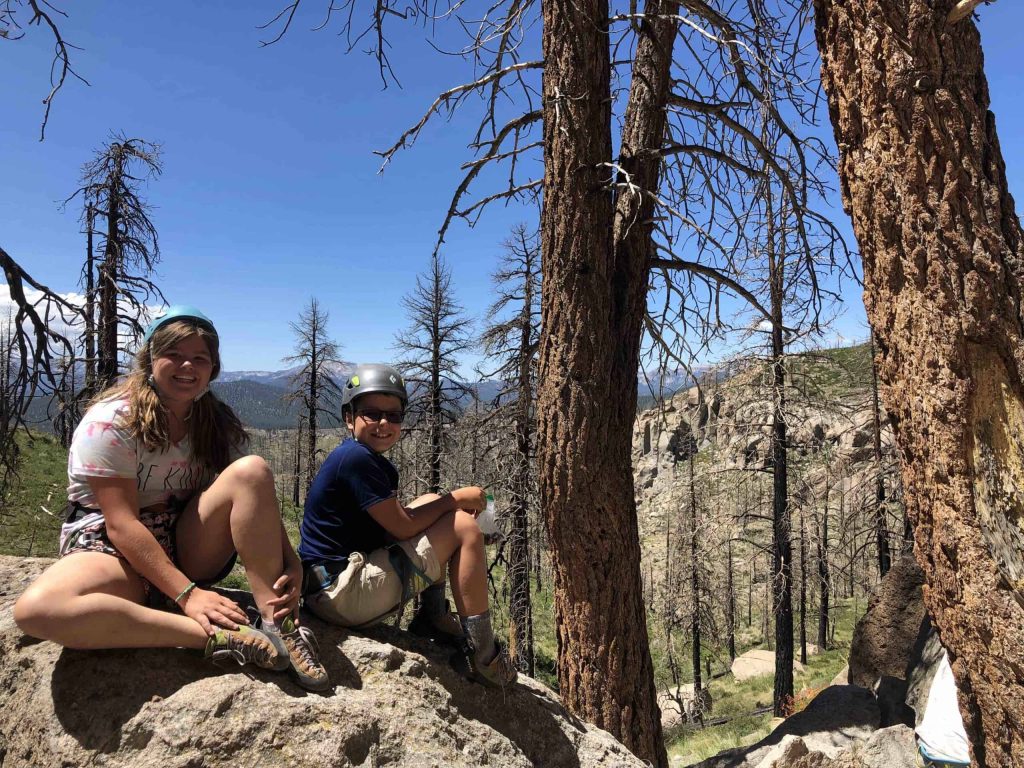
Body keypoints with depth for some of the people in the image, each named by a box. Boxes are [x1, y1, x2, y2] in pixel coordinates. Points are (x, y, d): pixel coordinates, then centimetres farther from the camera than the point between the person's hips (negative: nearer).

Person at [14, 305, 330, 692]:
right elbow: (122, 524, -19)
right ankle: (216, 637, -34)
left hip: (188, 550, 4)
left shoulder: (218, 424, 2)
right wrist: (187, 593, -27)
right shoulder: (110, 421, -12)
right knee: (36, 608, -37)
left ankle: (278, 623, -27)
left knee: (252, 471, -22)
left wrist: (290, 562, -24)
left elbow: (260, 507, -5)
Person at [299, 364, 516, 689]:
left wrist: (451, 502, -3)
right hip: (342, 595, -10)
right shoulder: (355, 458, -17)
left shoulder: (378, 465, 13)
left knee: (431, 503, 15)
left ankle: (433, 617, 15)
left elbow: (397, 520, 11)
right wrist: (457, 498, -6)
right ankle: (482, 656, -4)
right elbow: (404, 527, -18)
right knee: (465, 528, -10)